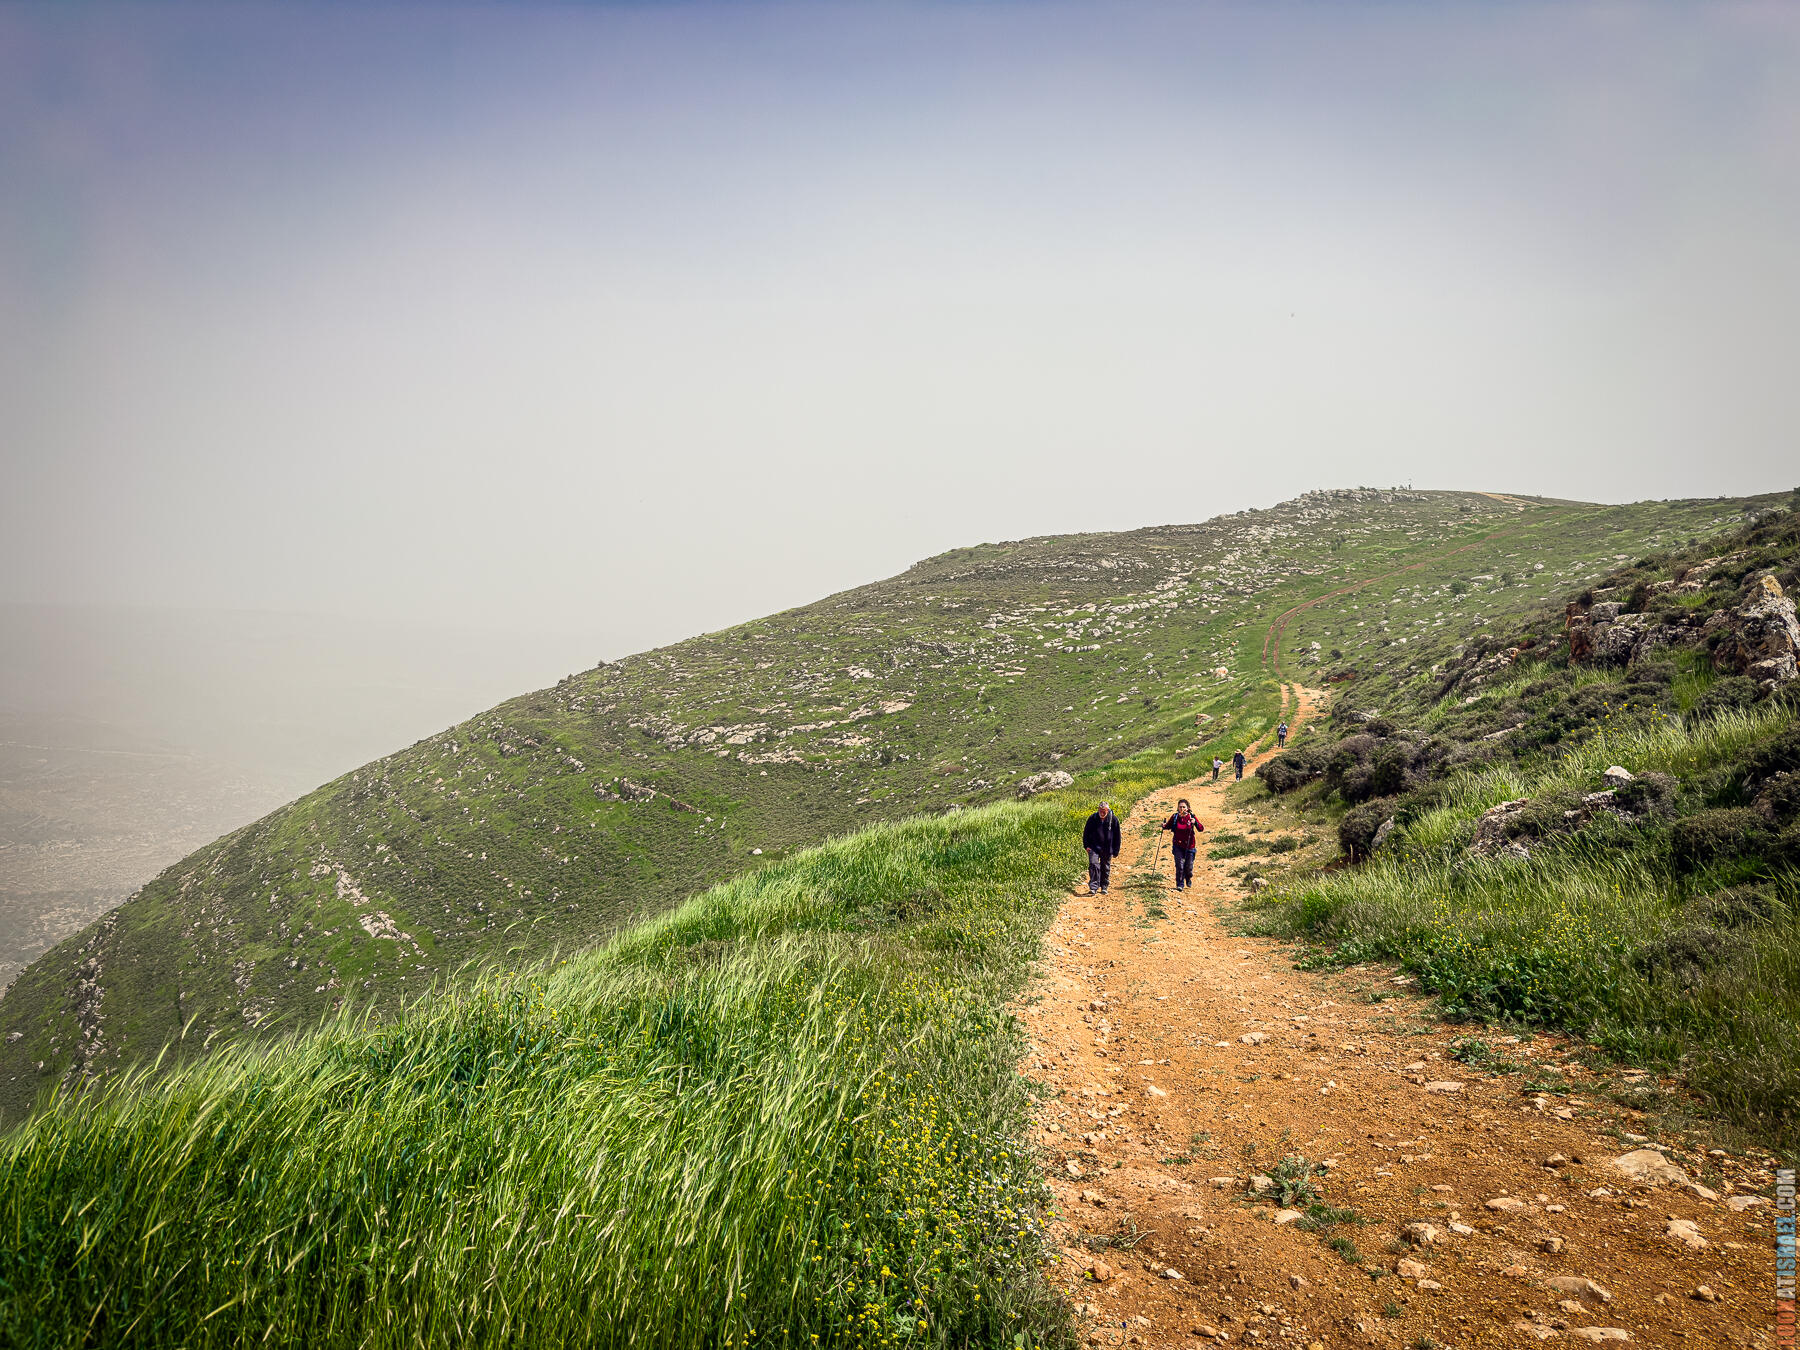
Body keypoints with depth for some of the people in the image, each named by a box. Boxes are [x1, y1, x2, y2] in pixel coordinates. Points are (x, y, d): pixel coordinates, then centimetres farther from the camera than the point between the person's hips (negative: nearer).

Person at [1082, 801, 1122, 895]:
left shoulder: (1113, 819, -4)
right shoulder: (1092, 818, -4)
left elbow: (1117, 836, 4)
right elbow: (1086, 832, 7)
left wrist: (1116, 851, 4)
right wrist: (1086, 845, -1)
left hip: (1107, 849, 1)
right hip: (1094, 848, -1)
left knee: (1106, 868, 10)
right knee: (1093, 865, -16)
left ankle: (1104, 887, 25)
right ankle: (1093, 887, -17)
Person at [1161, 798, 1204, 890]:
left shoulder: (1191, 817, -10)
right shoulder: (1175, 817, -5)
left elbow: (1201, 829, -17)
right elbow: (1168, 826, 9)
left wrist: (1195, 822, -36)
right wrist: (1164, 826, -14)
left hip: (1189, 845, 0)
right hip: (1178, 845, 0)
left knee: (1189, 866, 8)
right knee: (1179, 865, -8)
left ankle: (1188, 878, 40)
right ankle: (1180, 885, 4)